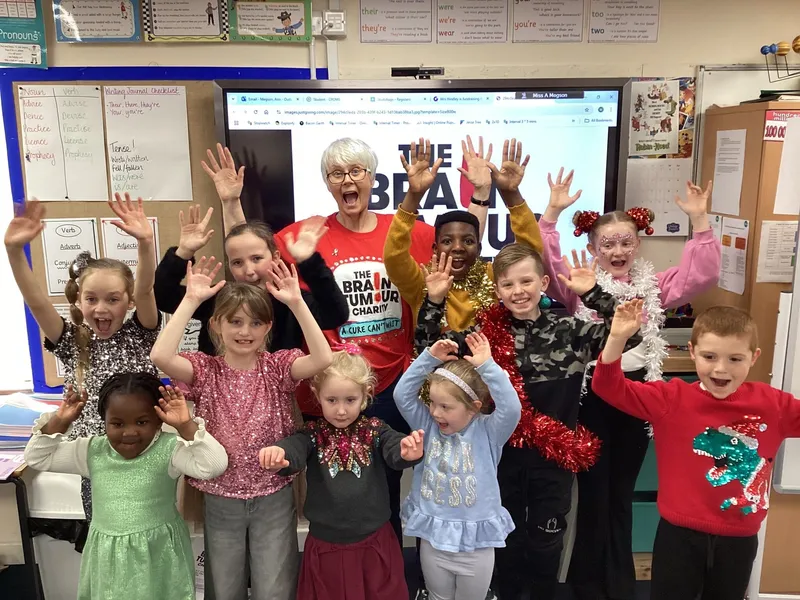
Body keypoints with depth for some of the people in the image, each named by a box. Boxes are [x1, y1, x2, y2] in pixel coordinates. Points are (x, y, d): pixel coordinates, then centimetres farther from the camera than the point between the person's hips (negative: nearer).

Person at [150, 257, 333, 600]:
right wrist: (191, 300, -25)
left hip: (274, 498, -1)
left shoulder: (278, 367, -8)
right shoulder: (205, 370, -7)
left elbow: (323, 359, -28)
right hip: (220, 500, 1)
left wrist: (296, 302, -30)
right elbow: (160, 356, -27)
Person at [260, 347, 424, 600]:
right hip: (326, 547, 0)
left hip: (374, 544, 0)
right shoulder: (314, 435, -7)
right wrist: (278, 456, -51)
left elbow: (395, 449, -25)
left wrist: (407, 452, -50)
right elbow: (294, 449, -27)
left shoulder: (375, 432, -7)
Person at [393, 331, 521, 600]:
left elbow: (511, 408, -31)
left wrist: (486, 365, -31)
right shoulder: (429, 425, -5)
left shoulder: (488, 432, -13)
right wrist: (429, 358, -19)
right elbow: (402, 395, -13)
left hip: (476, 544, -2)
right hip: (433, 539, 3)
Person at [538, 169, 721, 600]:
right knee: (594, 491, 8)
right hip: (592, 394, -3)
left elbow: (701, 274, -2)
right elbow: (545, 261, -16)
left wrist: (699, 219, -10)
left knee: (622, 492, 17)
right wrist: (552, 212, -23)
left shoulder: (653, 284, 8)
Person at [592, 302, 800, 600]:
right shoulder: (671, 398, -12)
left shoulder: (773, 405, -5)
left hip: (739, 540, 3)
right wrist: (617, 338, -32)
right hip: (680, 534, -2)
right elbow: (609, 387, -16)